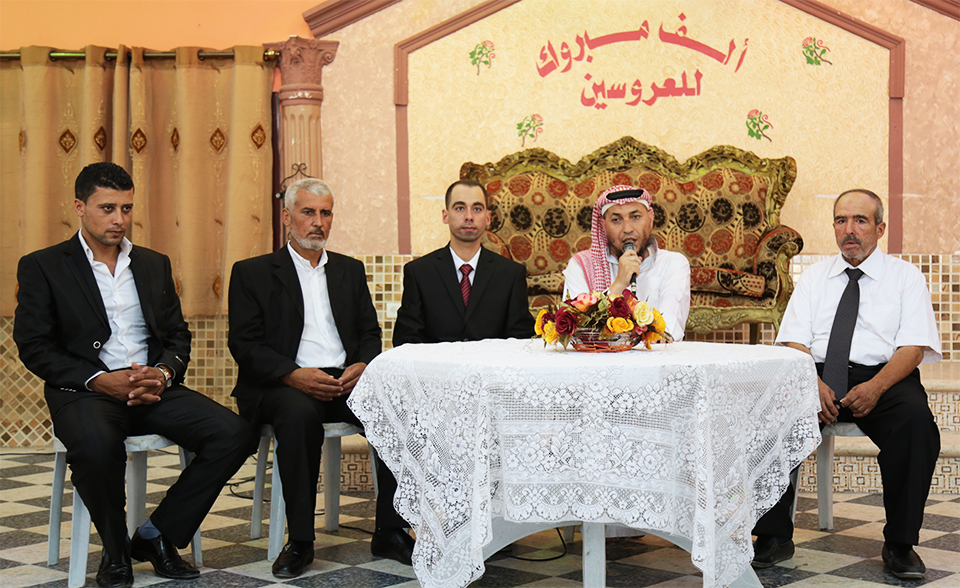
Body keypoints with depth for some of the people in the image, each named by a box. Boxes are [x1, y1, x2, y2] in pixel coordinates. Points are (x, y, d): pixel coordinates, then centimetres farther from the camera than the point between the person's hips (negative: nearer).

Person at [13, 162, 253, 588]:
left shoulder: (154, 265, 18)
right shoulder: (42, 267, 5)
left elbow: (178, 337, 17)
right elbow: (33, 347, -4)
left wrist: (163, 373, -7)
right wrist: (100, 379, -16)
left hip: (153, 389, 5)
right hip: (83, 391, -4)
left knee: (232, 433, -20)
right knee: (97, 445, -40)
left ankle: (156, 535, -4)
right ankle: (114, 550, -11)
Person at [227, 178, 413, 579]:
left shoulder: (351, 270, 22)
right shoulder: (252, 273, 8)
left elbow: (370, 334, 17)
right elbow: (244, 344, -2)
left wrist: (363, 365, -8)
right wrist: (294, 374, -19)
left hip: (346, 381, 4)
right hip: (282, 385, -3)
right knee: (300, 415, -38)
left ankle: (390, 531, -17)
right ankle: (299, 541, -27)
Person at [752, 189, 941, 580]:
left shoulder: (906, 277, 10)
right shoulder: (814, 277, 17)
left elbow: (913, 347, -2)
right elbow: (795, 342, 7)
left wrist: (875, 387, -21)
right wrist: (814, 384, -15)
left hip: (884, 377, -2)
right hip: (818, 375, 2)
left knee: (915, 420, -35)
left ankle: (900, 545, -21)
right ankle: (774, 537, -19)